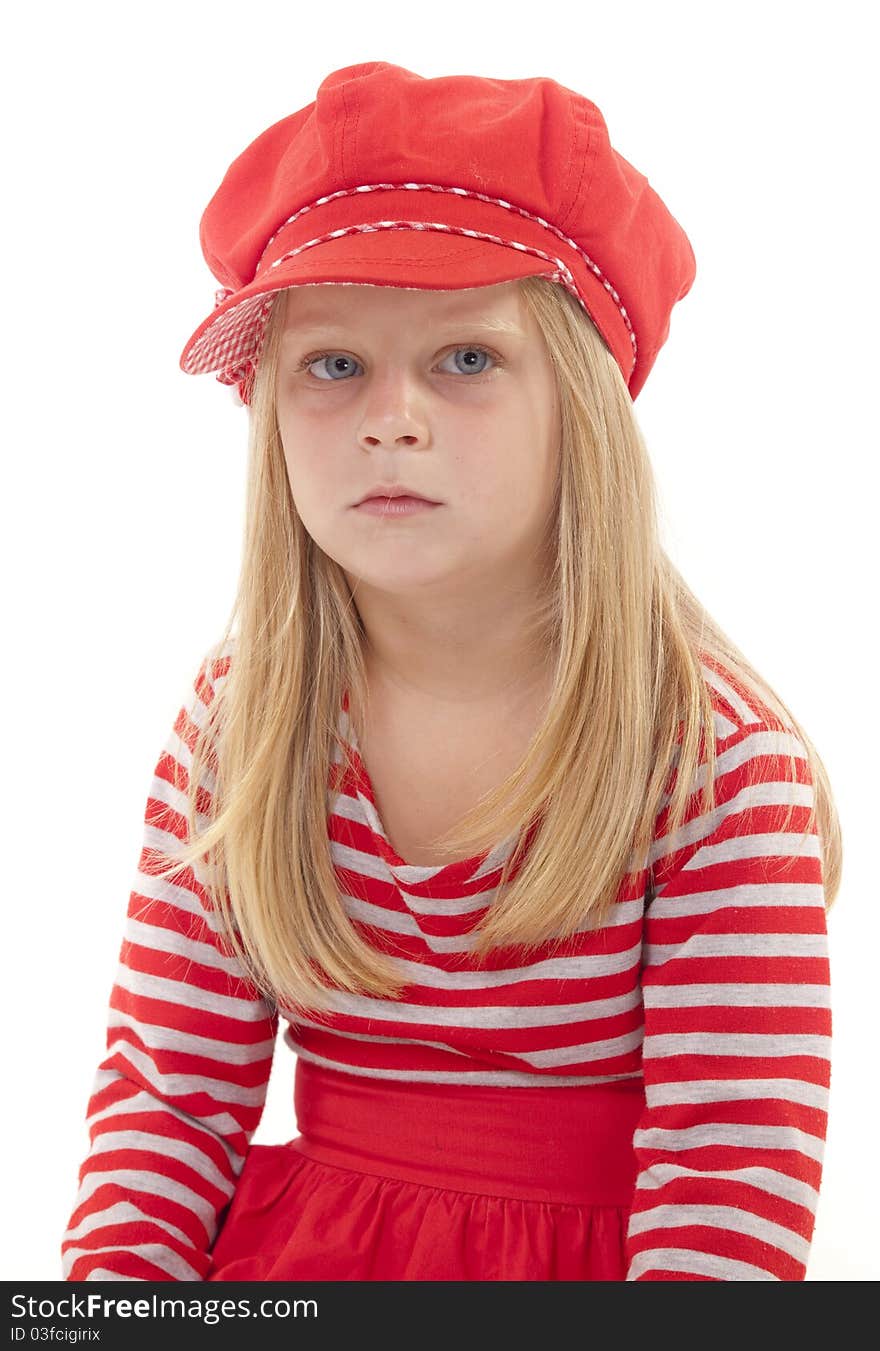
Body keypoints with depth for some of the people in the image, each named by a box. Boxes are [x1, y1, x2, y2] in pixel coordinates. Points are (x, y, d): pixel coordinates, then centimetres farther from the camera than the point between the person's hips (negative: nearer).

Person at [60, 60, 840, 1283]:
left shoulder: (722, 765, -12)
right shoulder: (239, 718, 0)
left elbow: (730, 1224, -16)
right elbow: (168, 1088, 2)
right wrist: (111, 1280, -16)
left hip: (586, 1261, -5)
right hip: (288, 1256, 6)